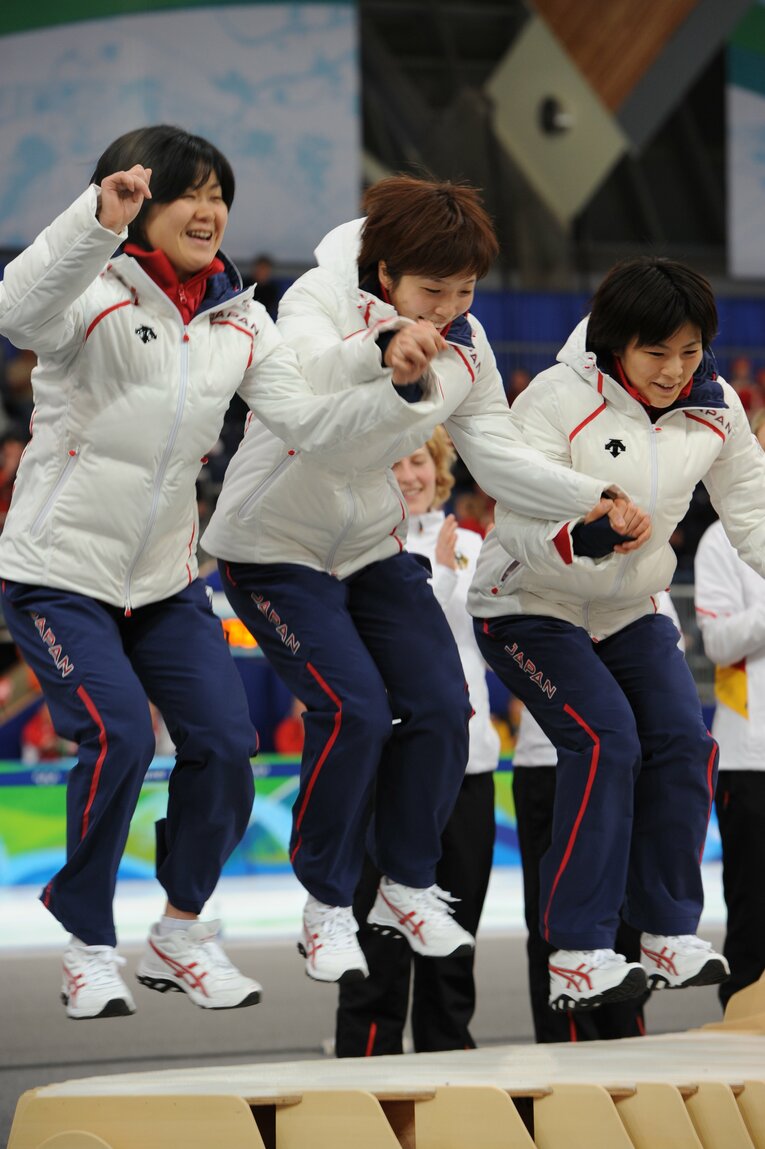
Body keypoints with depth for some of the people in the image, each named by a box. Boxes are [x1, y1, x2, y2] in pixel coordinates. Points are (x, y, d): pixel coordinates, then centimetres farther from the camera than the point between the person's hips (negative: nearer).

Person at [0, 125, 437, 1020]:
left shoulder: (237, 324, 5)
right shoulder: (95, 295, -14)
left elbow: (308, 423, -3)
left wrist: (398, 390, -20)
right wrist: (99, 217, -54)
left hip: (165, 579, 6)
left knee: (225, 745, -3)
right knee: (118, 737, -20)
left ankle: (181, 935, 18)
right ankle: (88, 947, -2)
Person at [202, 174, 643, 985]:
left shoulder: (463, 345, -5)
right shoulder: (320, 299, -23)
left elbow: (500, 456, -7)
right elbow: (300, 380, -45)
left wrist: (593, 499, -22)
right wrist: (380, 351, -66)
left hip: (372, 545, 6)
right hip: (274, 546, -6)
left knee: (440, 706, -3)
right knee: (354, 709, -19)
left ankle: (407, 888, 18)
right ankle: (327, 909, -3)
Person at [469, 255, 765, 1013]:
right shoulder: (559, 398, -22)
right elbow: (519, 522, -28)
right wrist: (580, 537, -48)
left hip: (629, 612, 6)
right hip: (528, 605, -6)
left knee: (683, 742, -10)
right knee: (605, 739, -22)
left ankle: (670, 935, 5)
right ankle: (578, 956, -20)